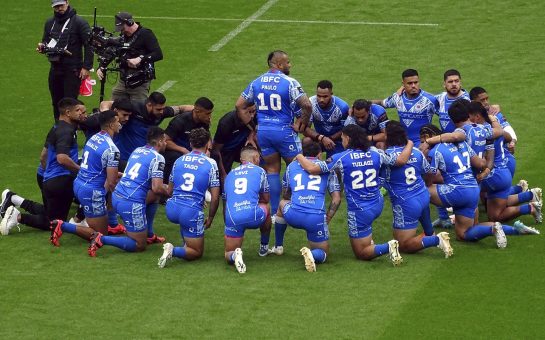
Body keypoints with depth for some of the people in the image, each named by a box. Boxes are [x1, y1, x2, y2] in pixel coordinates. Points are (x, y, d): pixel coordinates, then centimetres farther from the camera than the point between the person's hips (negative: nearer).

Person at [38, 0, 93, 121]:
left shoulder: (79, 22, -6)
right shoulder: (50, 23, 12)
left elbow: (89, 45, -7)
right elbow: (46, 42, 23)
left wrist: (86, 67, -12)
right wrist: (42, 47, -3)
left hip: (72, 70, -6)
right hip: (55, 69, 6)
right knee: (56, 103, 10)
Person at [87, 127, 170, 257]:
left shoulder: (137, 151, 15)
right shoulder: (157, 158, -9)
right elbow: (157, 188, -16)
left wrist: (162, 187, 27)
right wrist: (167, 192, 6)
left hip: (117, 197, 8)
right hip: (131, 203, -8)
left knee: (153, 197, 30)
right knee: (140, 246, 4)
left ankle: (149, 235, 32)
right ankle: (102, 239, -13)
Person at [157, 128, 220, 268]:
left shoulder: (179, 160, 10)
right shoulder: (210, 163, -2)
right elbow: (215, 198, -4)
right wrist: (210, 218, 11)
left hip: (171, 210, 5)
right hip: (192, 213, -5)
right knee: (197, 253, 10)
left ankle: (186, 245, 34)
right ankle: (173, 251, -16)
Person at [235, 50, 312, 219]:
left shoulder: (256, 83, 5)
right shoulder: (289, 83, -12)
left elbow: (239, 105, 8)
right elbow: (307, 106, -21)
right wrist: (302, 123, -5)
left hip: (263, 132, 5)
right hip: (284, 131, -5)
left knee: (271, 170, 13)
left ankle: (274, 211, 14)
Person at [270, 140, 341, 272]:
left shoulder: (292, 166, 21)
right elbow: (336, 199, 10)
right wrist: (327, 219, 18)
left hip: (293, 216, 2)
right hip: (317, 218, -2)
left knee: (282, 204, 38)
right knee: (322, 254, 17)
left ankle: (278, 247, 42)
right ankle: (312, 254, -20)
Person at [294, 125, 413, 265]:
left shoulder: (341, 158, -14)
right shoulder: (375, 153, -3)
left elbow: (312, 168, -15)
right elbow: (401, 160, 4)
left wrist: (300, 157, 6)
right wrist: (409, 145, 24)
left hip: (359, 210, -6)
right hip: (377, 205, 6)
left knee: (361, 253, 6)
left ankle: (388, 247, -20)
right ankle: (369, 239, 29)